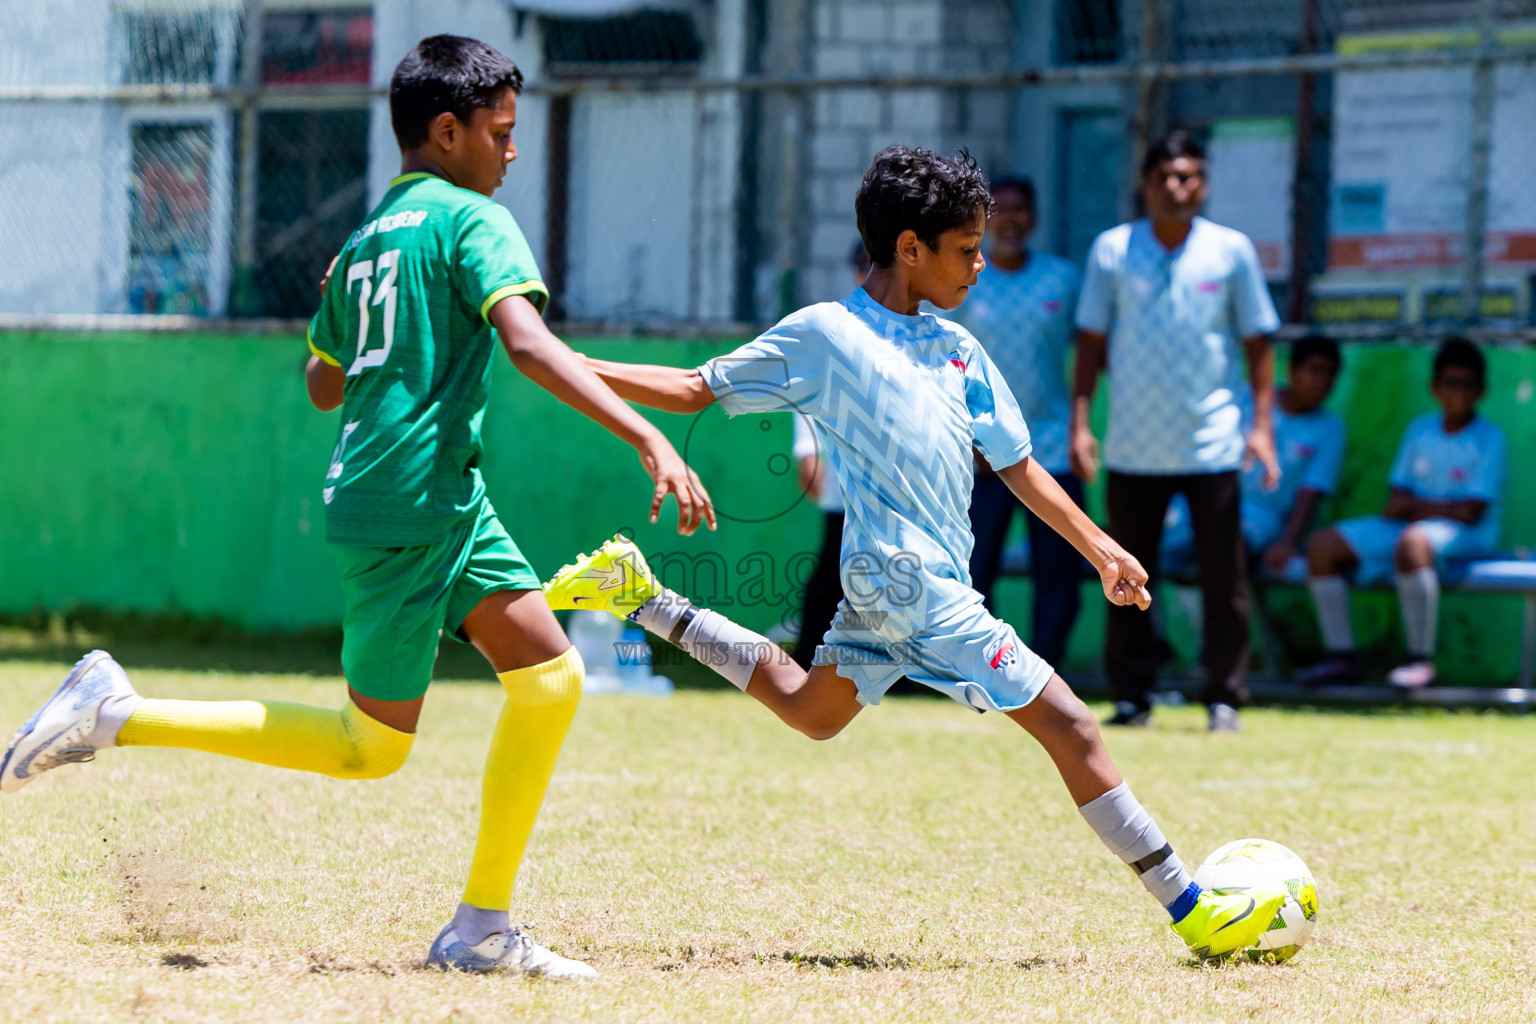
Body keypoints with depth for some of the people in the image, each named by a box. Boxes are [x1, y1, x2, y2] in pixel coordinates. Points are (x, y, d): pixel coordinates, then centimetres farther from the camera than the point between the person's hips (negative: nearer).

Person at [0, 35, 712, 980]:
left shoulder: (367, 239, 18)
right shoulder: (473, 220, -7)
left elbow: (324, 383, 29)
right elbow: (530, 343, -23)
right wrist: (650, 439, -29)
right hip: (414, 501, -9)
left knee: (552, 676, 10)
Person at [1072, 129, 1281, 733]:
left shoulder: (1231, 251, 2)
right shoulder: (1112, 250, 3)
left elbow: (1257, 341, 6)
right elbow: (1091, 342, 7)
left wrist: (1262, 425, -2)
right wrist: (1080, 423, -1)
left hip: (1212, 446, -1)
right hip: (1133, 449, 1)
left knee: (1224, 579, -4)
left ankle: (1224, 698, 3)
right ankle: (1131, 695, 13)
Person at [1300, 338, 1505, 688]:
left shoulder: (1489, 439, -5)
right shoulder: (1420, 430, 13)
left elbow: (1471, 513, -12)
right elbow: (1398, 497, 12)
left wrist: (1413, 507, -5)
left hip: (1468, 537, -7)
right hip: (1406, 526, 7)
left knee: (1412, 540, -41)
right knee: (1322, 545, -6)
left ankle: (1421, 659, -36)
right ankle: (1341, 656, -6)